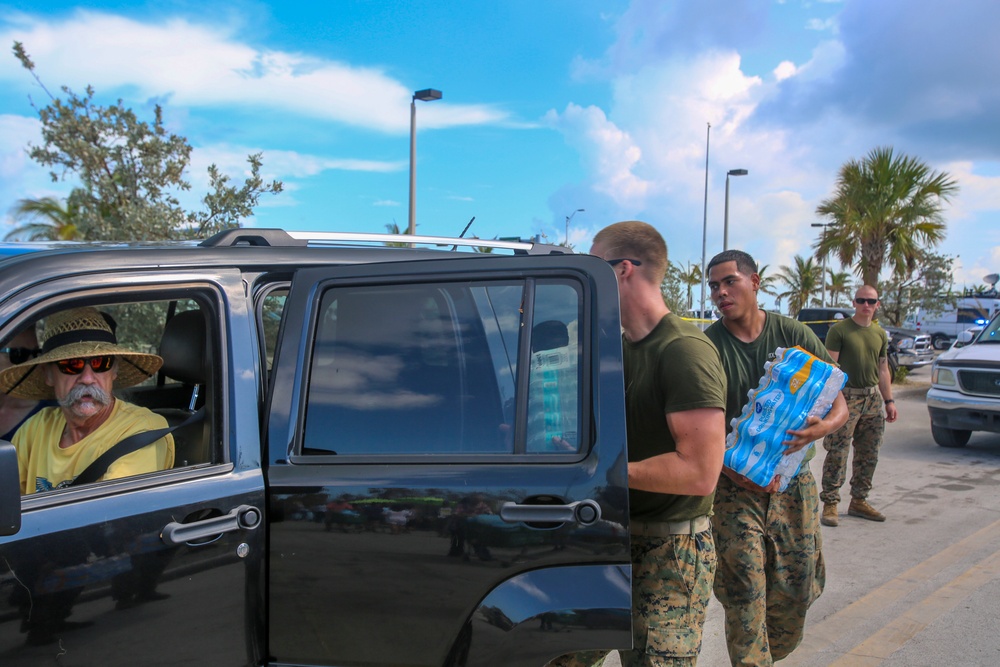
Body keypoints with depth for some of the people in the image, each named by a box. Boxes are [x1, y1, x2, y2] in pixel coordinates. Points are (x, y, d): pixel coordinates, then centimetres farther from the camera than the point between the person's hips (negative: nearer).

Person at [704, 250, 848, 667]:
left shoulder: (794, 335, 1)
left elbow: (839, 404, 3)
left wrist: (822, 427, -20)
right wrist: (731, 469, -20)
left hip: (793, 484, 3)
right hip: (734, 487, -2)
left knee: (795, 593, 9)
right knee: (744, 596, -7)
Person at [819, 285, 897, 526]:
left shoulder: (880, 334, 14)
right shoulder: (839, 330, -4)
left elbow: (883, 370, 20)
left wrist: (889, 401, 16)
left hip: (873, 398, 6)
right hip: (846, 397, -6)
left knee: (869, 455, 11)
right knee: (837, 454, -7)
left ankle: (859, 501, 22)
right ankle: (830, 504, -2)